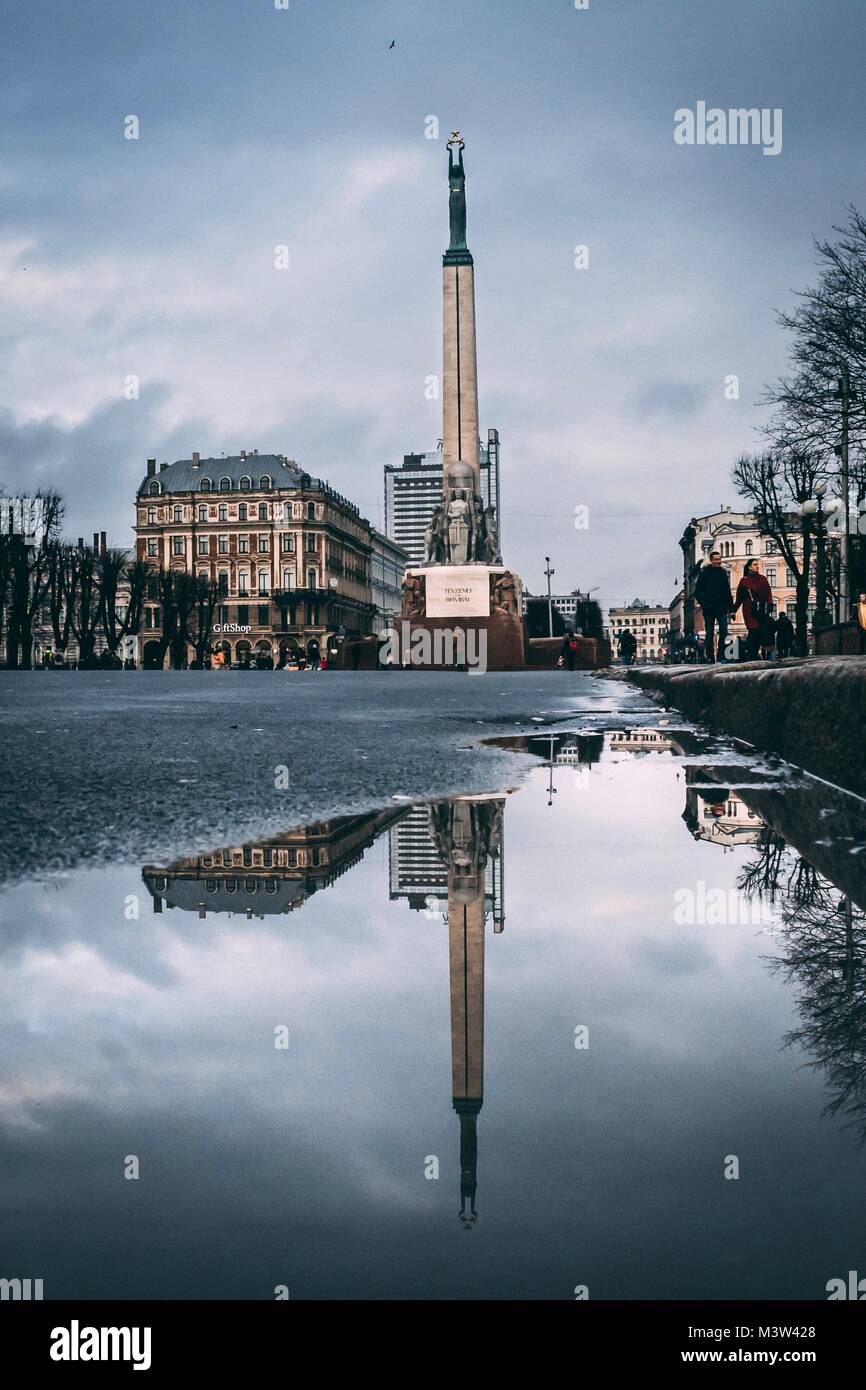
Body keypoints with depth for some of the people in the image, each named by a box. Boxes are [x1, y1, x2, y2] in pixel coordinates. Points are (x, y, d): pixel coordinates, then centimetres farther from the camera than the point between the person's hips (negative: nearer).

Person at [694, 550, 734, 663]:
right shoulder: (705, 573, 0)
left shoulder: (723, 572, 11)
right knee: (710, 634, 3)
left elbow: (728, 591, 14)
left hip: (722, 608, 3)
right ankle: (710, 657, 8)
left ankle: (721, 656, -4)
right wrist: (704, 604, -10)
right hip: (709, 609, -2)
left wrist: (731, 607, 8)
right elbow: (697, 592, 1)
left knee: (724, 632, -8)